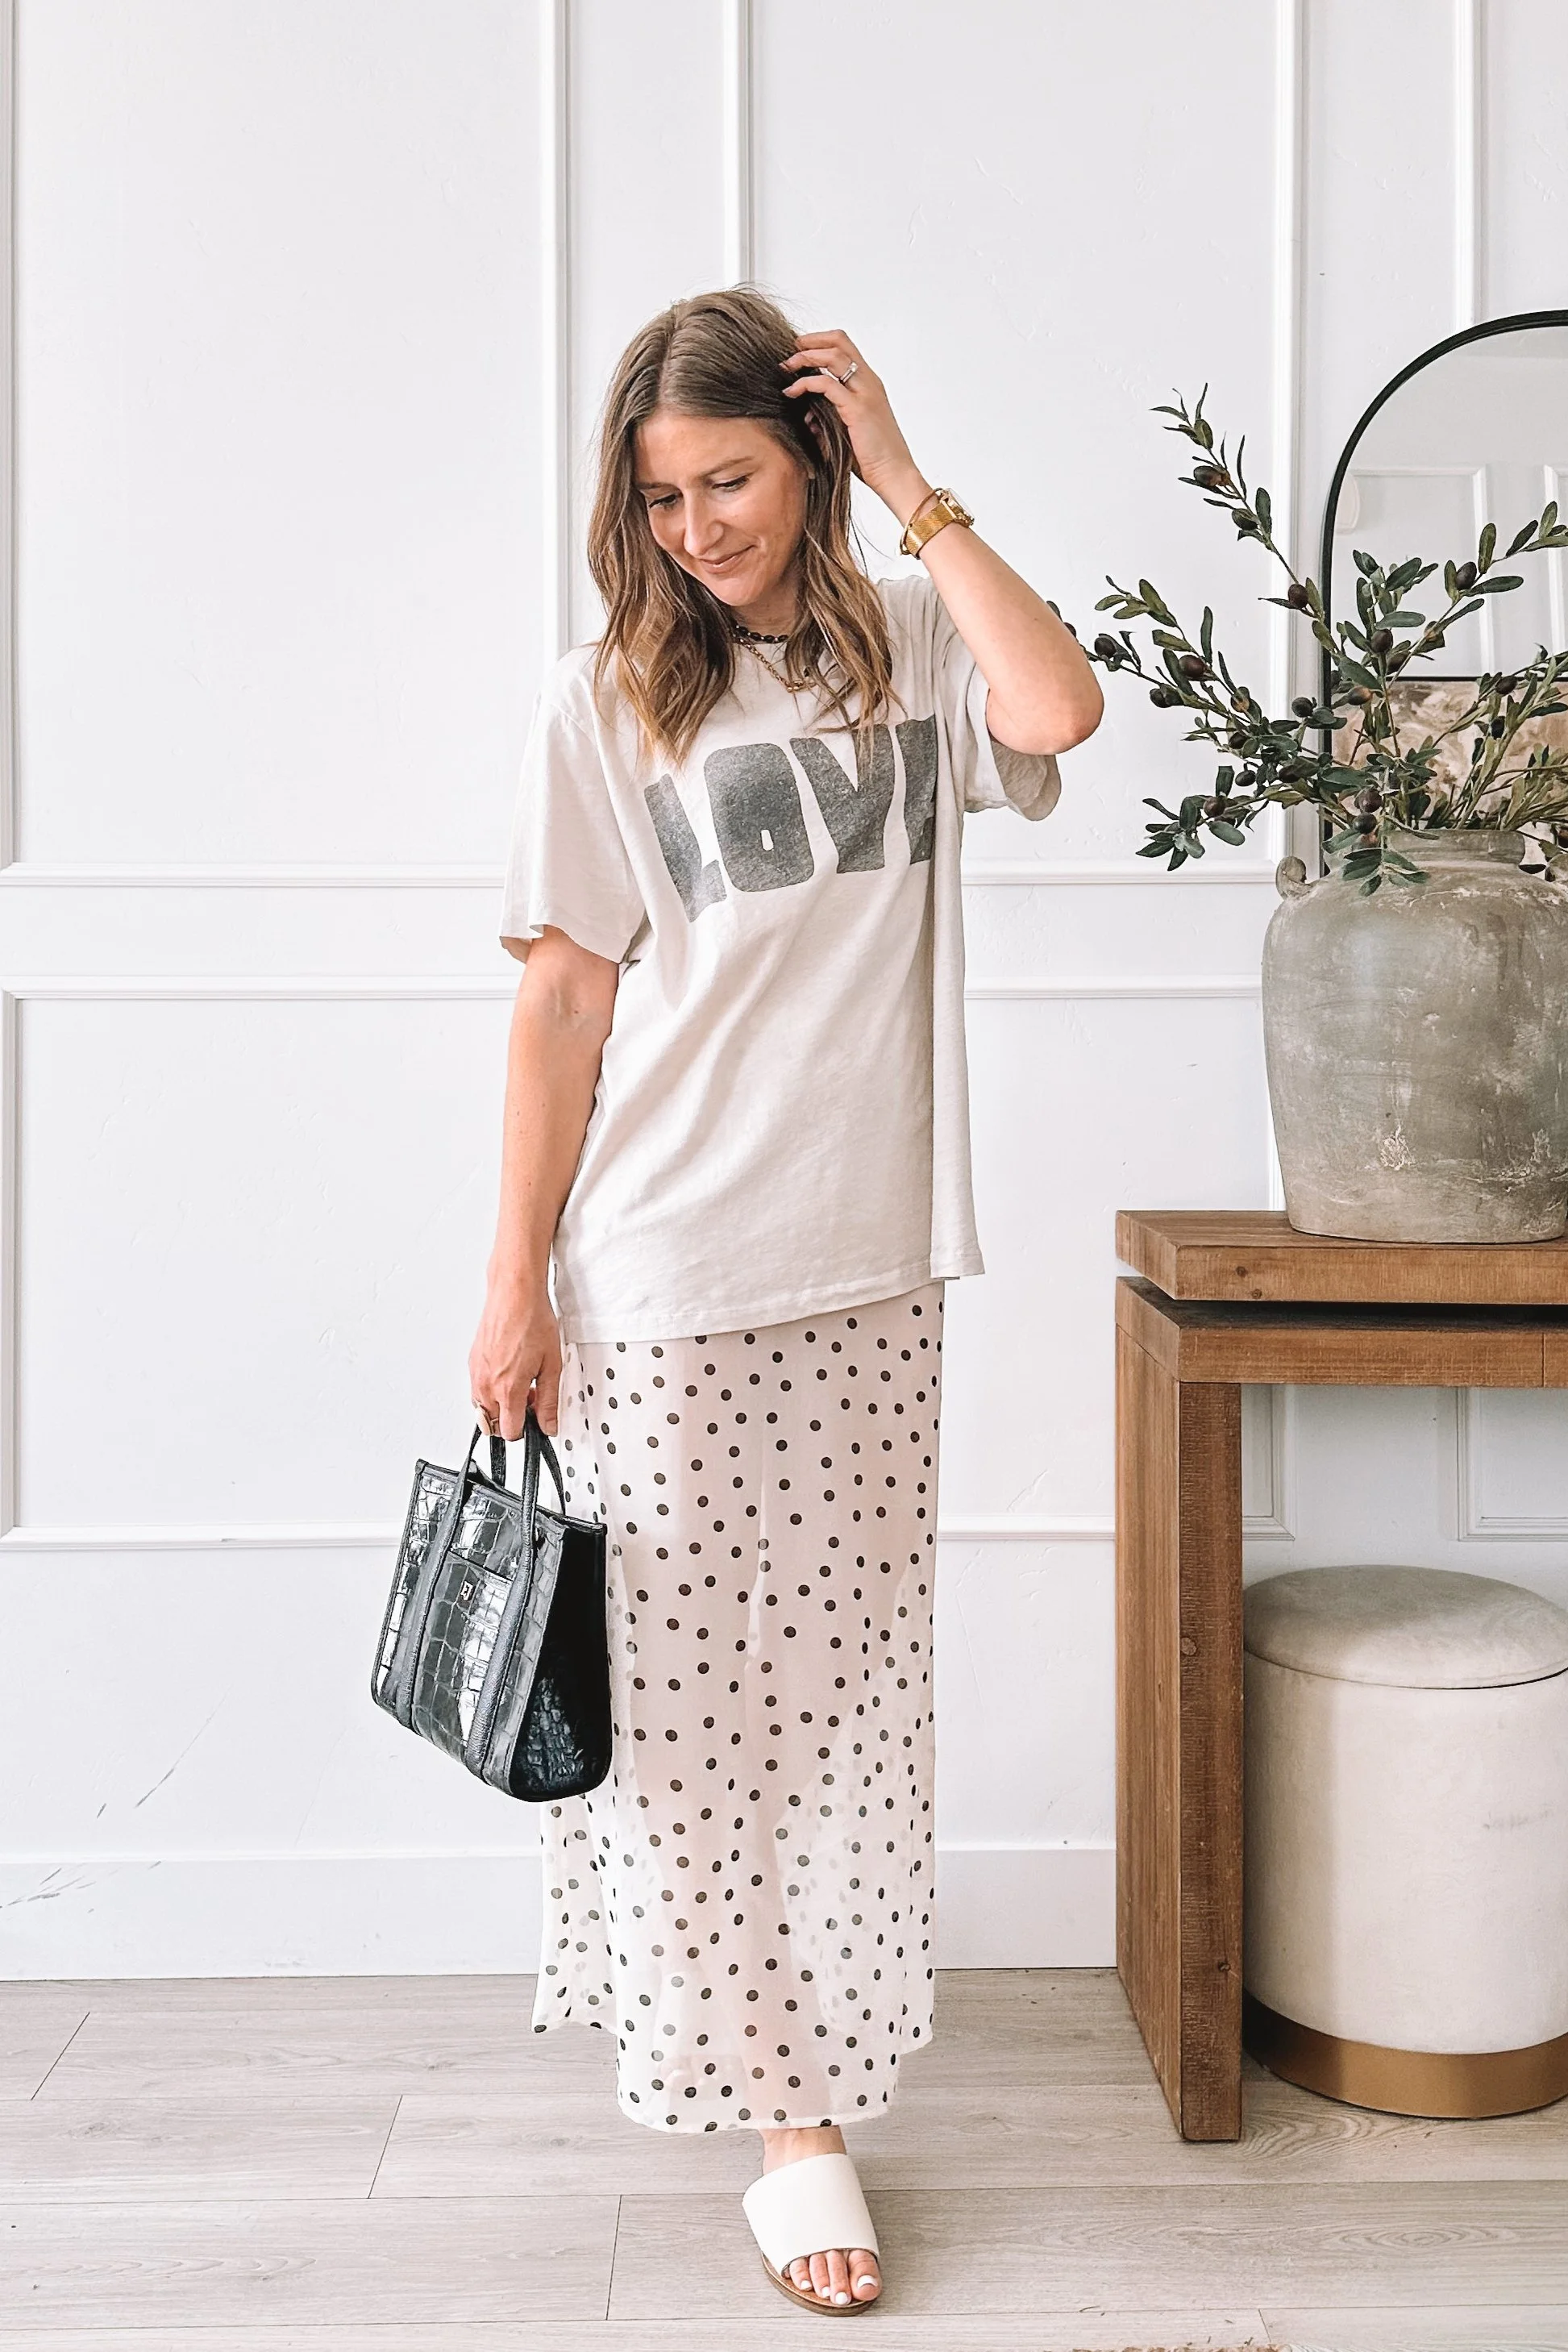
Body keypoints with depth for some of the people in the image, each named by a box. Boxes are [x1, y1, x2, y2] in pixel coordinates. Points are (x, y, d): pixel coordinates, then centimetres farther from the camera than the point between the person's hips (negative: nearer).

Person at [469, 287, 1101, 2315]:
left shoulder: (911, 645, 5)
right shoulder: (605, 702, -2)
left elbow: (1058, 712, -18)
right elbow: (562, 1009, -4)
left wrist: (910, 485, -10)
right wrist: (516, 1286, -5)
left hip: (870, 1273, 3)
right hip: (666, 1279, -2)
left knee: (844, 1680, 11)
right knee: (698, 1687, 3)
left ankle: (803, 2069, 30)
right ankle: (786, 2108, 16)